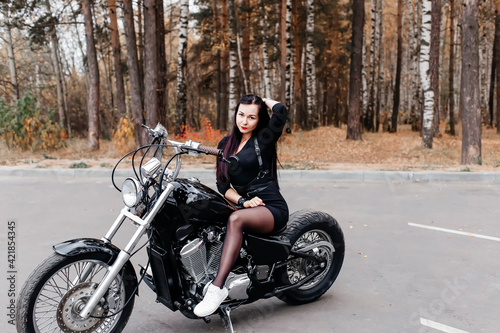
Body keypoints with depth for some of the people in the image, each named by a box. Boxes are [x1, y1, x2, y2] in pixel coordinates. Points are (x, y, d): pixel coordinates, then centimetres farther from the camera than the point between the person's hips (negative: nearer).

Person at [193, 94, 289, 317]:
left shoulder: (264, 139, 0)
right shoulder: (225, 144, 15)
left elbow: (280, 111, -20)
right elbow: (222, 185, 11)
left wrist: (266, 101, 3)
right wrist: (243, 201, -8)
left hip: (273, 209, -6)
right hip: (248, 208, 6)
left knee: (235, 219, -35)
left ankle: (217, 287, -38)